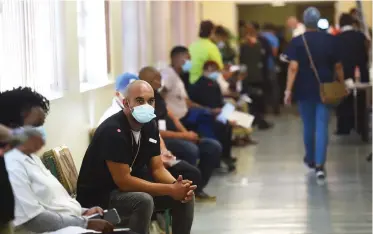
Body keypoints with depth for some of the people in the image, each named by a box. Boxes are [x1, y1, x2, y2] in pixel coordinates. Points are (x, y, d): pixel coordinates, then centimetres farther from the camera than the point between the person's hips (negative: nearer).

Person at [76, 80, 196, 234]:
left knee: (186, 194, -4)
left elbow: (157, 169, 3)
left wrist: (177, 186, -20)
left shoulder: (150, 126, 0)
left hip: (131, 188, 8)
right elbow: (123, 181, -28)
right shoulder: (113, 130, -25)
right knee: (144, 201, -35)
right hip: (99, 195, -8)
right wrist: (171, 189, -28)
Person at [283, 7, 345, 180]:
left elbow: (293, 67, -14)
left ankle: (311, 159, 32)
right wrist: (342, 85, 15)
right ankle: (320, 165, -13)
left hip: (305, 89, 0)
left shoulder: (297, 42, -7)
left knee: (308, 125, 16)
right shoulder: (330, 40, -2)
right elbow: (338, 66, 3)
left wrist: (289, 90, -13)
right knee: (322, 126, -2)